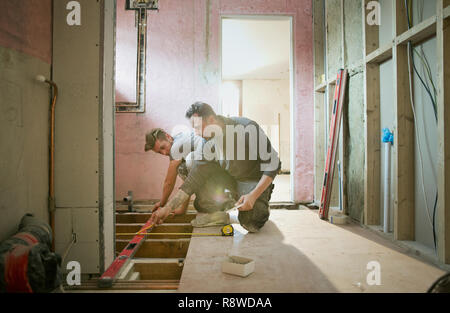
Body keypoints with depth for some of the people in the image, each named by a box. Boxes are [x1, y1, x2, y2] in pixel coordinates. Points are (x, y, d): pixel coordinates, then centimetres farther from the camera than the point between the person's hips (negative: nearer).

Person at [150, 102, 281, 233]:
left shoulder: (247, 128, -25)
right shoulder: (209, 145, -10)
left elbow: (273, 164, -20)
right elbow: (193, 180, -8)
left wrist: (253, 195, -27)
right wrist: (168, 208, -15)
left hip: (256, 180, -5)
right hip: (231, 178, 5)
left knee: (250, 223, -29)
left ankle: (261, 208, 8)